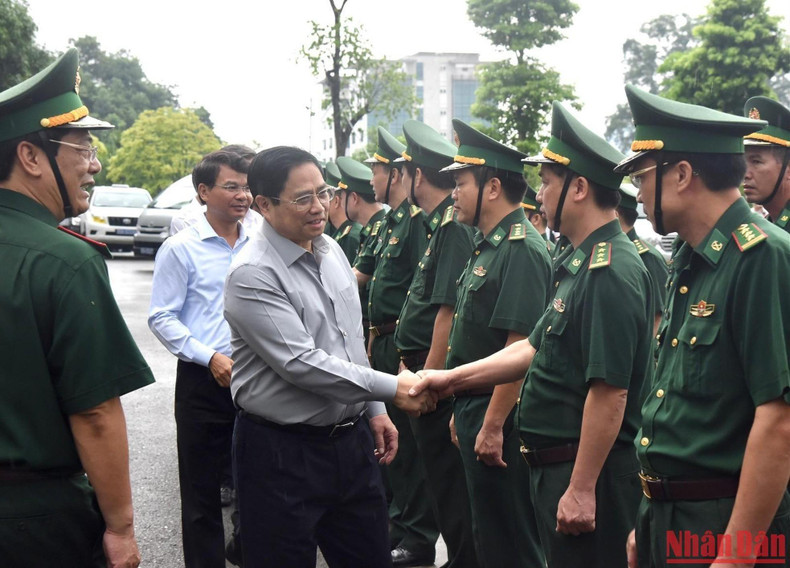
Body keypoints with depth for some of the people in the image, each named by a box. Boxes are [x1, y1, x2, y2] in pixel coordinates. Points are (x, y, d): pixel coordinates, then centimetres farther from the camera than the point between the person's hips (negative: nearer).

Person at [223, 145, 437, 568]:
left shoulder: (332, 251, 7)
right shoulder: (252, 275, -18)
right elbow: (301, 363, -24)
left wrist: (374, 411, 15)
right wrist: (392, 387, -22)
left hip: (351, 439, 7)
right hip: (282, 453, -7)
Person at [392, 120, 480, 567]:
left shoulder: (455, 227, -18)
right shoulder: (442, 223, 13)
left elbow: (449, 311, -23)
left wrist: (426, 378, -20)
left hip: (436, 373, -10)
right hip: (426, 367, 10)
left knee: (446, 475, -1)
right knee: (441, 470, 17)